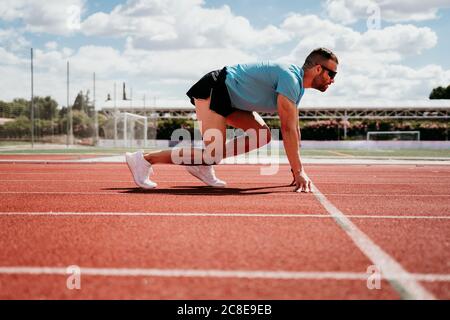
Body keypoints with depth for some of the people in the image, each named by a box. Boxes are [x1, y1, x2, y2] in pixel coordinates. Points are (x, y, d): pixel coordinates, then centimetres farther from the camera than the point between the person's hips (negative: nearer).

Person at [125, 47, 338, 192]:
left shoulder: (298, 83, 9)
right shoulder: (290, 79, -22)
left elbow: (294, 127, 12)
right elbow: (288, 130, -26)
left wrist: (297, 168, 10)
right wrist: (299, 171, -25)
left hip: (228, 97, 10)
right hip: (213, 89, -10)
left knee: (263, 135, 0)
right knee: (214, 155, -18)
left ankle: (202, 163, 0)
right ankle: (144, 159, -12)